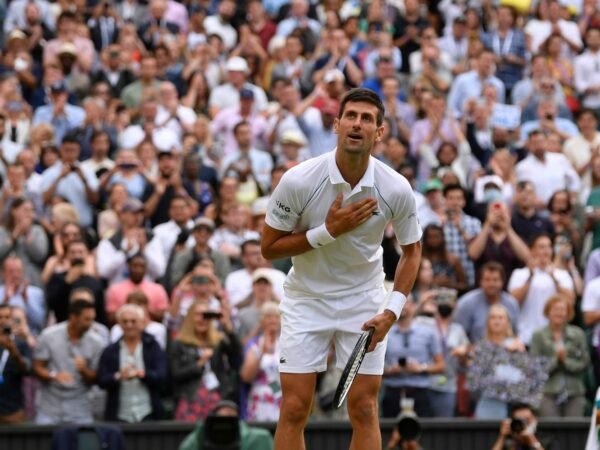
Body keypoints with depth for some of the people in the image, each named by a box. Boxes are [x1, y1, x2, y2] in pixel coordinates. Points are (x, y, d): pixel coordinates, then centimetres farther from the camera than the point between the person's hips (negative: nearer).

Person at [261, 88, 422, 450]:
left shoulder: (397, 189, -15)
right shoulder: (298, 181, -20)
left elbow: (412, 249, 2)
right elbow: (269, 247, -11)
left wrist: (393, 310, -10)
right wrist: (329, 231, -24)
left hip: (365, 301, 1)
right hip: (307, 299, -1)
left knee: (364, 409, -1)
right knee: (295, 409, -5)